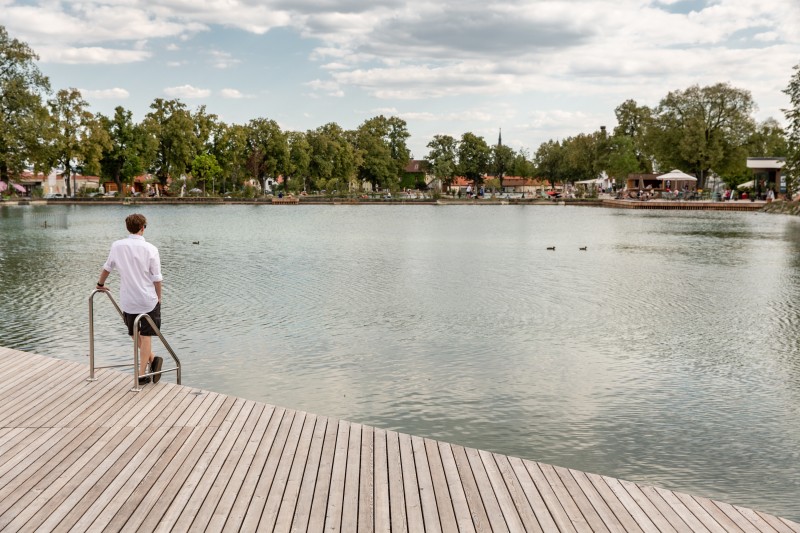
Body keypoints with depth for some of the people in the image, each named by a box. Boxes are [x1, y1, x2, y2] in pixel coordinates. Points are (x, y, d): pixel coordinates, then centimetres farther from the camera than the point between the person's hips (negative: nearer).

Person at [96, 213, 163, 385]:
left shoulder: (117, 246, -2)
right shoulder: (150, 249, -11)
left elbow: (107, 268, 12)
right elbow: (157, 279, -8)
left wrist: (100, 284, 31)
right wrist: (159, 297, 8)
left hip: (127, 300, 2)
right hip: (148, 300, -2)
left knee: (135, 335, 23)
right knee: (145, 336, 8)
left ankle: (152, 359, 25)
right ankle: (141, 374, 10)